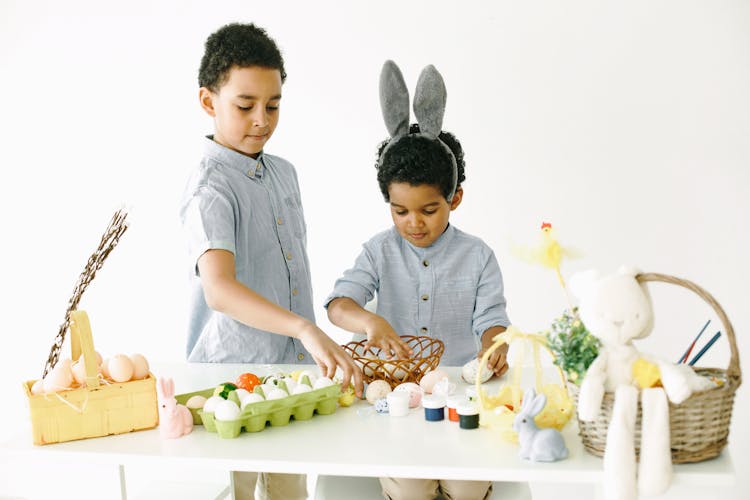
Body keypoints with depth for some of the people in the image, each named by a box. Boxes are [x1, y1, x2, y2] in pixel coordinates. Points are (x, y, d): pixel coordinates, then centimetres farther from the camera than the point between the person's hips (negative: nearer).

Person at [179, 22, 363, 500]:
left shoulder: (284, 172, 7)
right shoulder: (211, 189, -18)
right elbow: (219, 289, -34)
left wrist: (312, 344, 15)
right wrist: (306, 329, -45)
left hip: (294, 365, 7)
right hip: (233, 368, -7)